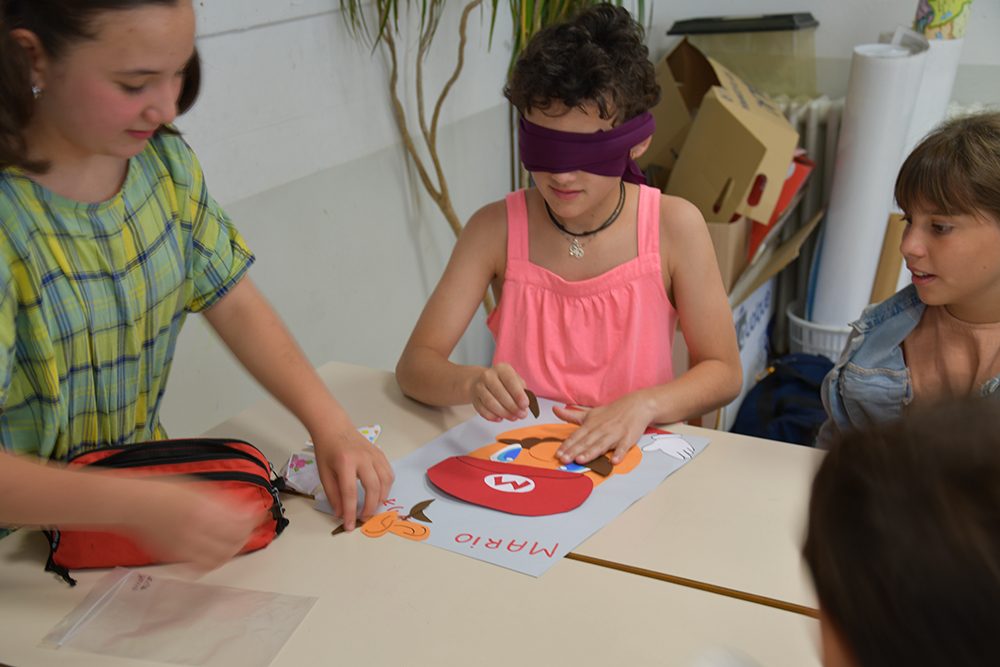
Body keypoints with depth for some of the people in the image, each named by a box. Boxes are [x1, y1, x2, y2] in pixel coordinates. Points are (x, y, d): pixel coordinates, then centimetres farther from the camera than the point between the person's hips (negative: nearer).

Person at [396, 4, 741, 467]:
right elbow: (414, 365, -8)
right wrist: (472, 382, -30)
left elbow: (723, 371, -2)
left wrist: (643, 405, -21)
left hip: (631, 456, 1)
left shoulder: (675, 226, -9)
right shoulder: (496, 229, -7)